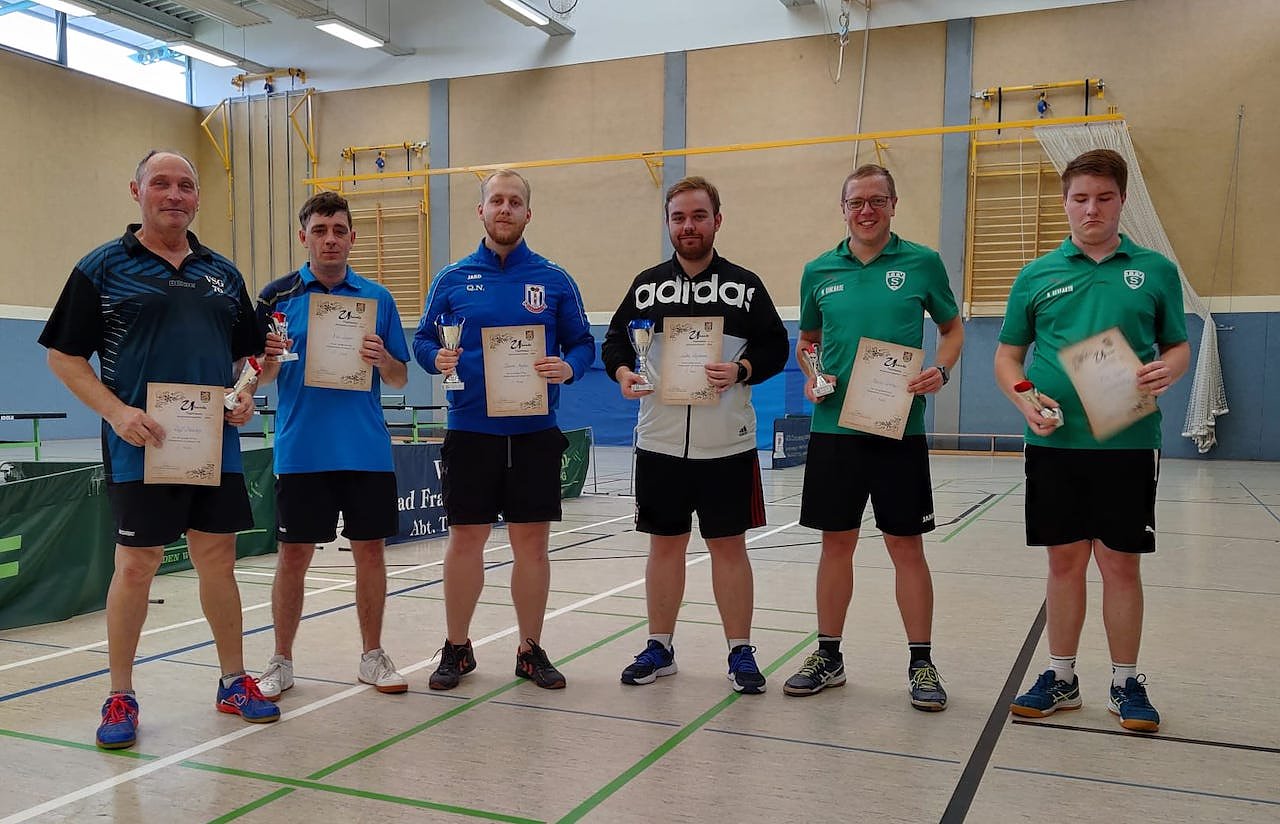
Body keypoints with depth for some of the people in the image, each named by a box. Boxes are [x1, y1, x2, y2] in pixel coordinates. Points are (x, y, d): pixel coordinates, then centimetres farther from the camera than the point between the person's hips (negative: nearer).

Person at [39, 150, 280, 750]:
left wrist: (245, 395, 0)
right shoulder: (102, 267, 1)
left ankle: (234, 681, 22)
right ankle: (120, 696, 16)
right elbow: (64, 354, -2)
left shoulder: (223, 273, 13)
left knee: (218, 559, 10)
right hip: (140, 449, -4)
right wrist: (117, 412, -15)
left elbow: (249, 351, 20)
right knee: (135, 565, 1)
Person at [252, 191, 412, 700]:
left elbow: (400, 380, 8)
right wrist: (270, 360, -16)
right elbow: (260, 377, 6)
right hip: (300, 451, -1)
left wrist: (381, 358, -13)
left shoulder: (377, 298, 7)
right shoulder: (277, 296, 4)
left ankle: (373, 657, 21)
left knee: (370, 550, 7)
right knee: (294, 555, 4)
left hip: (368, 451, 1)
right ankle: (281, 662, 19)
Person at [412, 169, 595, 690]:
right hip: (470, 431, 0)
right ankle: (457, 648, 21)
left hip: (535, 432, 0)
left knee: (532, 542, 6)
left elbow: (583, 343, 6)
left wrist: (568, 368, -15)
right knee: (465, 539, 5)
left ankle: (531, 650, 20)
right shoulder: (452, 279, 6)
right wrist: (438, 359, -13)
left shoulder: (554, 280, 4)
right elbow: (423, 340, 9)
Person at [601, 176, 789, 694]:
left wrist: (741, 370, -16)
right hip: (659, 442, 2)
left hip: (727, 446, -1)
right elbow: (614, 340, 12)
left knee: (729, 545, 4)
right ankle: (659, 648, 23)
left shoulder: (745, 285, 3)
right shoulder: (646, 285, 8)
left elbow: (776, 347, 2)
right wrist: (622, 372, -9)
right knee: (664, 544, 10)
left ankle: (741, 652, 17)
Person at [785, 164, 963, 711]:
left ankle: (921, 663, 17)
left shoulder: (922, 263, 0)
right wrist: (810, 376, -1)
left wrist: (941, 370, -9)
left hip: (900, 428, -2)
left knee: (906, 546, 3)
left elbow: (952, 327, 10)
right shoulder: (819, 271, 7)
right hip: (833, 427, 2)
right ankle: (828, 656, 22)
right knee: (836, 543, 9)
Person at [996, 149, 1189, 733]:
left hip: (1129, 442, -1)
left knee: (1120, 563, 5)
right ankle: (1060, 678, 22)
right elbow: (1007, 356, 10)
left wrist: (1167, 370, -13)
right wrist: (1025, 400, -9)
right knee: (1065, 560, 9)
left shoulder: (1155, 270, 5)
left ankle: (1126, 683, 21)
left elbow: (1179, 345, 11)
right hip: (1055, 442, 1)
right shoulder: (1037, 275, 6)